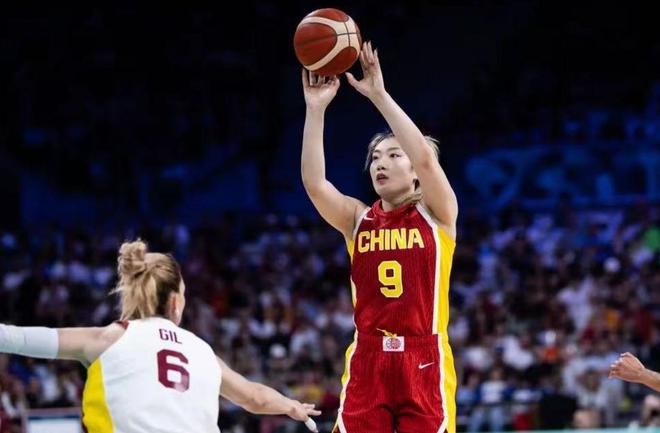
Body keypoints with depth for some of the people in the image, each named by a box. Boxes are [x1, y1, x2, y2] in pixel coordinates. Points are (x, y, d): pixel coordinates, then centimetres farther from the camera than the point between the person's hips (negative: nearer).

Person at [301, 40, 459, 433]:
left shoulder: (437, 214, 3)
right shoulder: (358, 219, 11)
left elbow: (426, 159, -15)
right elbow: (314, 182, -7)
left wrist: (379, 95, -17)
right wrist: (315, 108, -14)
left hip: (424, 361, -2)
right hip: (367, 362, 2)